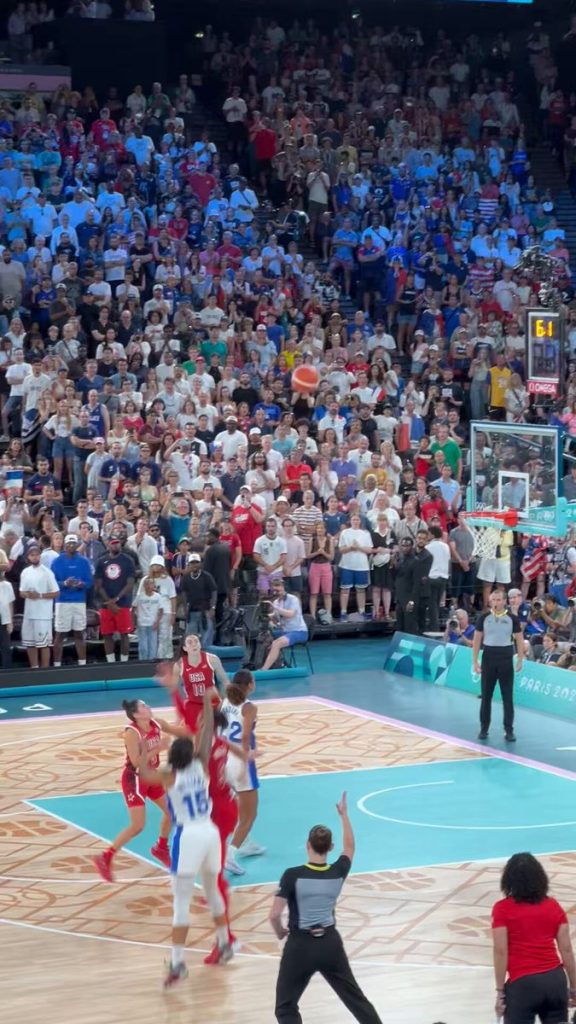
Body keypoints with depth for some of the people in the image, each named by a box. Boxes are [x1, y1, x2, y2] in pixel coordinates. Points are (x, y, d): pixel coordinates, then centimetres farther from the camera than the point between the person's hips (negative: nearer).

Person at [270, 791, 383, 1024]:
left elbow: (275, 915, -19)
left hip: (300, 946, -3)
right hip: (330, 944, 3)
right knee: (355, 997, 20)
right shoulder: (338, 873, -4)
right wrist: (344, 814, 29)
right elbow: (349, 847, 18)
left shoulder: (293, 875, -16)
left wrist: (280, 933, 3)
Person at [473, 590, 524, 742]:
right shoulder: (484, 618, 1)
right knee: (486, 696, 6)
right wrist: (475, 661, 0)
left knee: (508, 696, 0)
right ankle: (484, 729, 15)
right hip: (488, 658, 1)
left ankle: (509, 730, 5)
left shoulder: (512, 618, -1)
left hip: (506, 659, -1)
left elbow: (519, 640, 3)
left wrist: (520, 660, -4)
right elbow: (477, 640, 5)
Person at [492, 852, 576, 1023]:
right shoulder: (554, 906, 7)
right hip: (556, 980, 4)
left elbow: (500, 952, -7)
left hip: (522, 984, -4)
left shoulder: (502, 909, -3)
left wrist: (500, 991, -2)